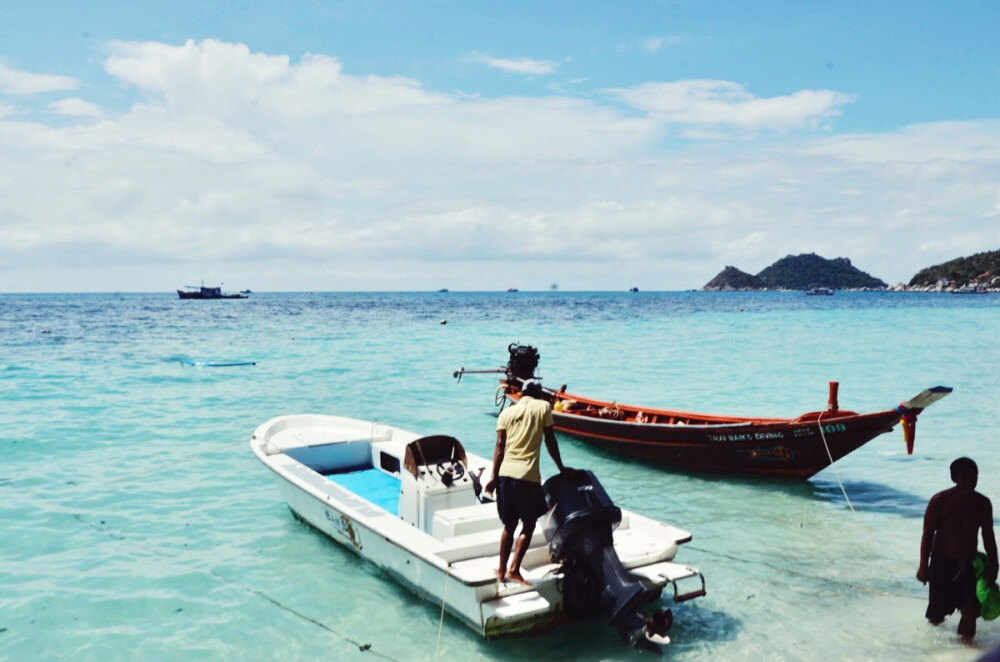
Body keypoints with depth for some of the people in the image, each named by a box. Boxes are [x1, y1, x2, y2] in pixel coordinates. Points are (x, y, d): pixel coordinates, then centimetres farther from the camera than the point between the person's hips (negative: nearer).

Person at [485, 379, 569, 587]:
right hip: (528, 475, -4)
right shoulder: (543, 407, 7)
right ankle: (514, 569, 0)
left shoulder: (507, 412, 14)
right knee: (528, 524, 10)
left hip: (505, 473, 4)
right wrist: (561, 468, 15)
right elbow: (550, 441, 5)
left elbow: (500, 445, 7)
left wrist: (494, 476, 6)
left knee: (509, 525, 18)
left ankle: (501, 571, 22)